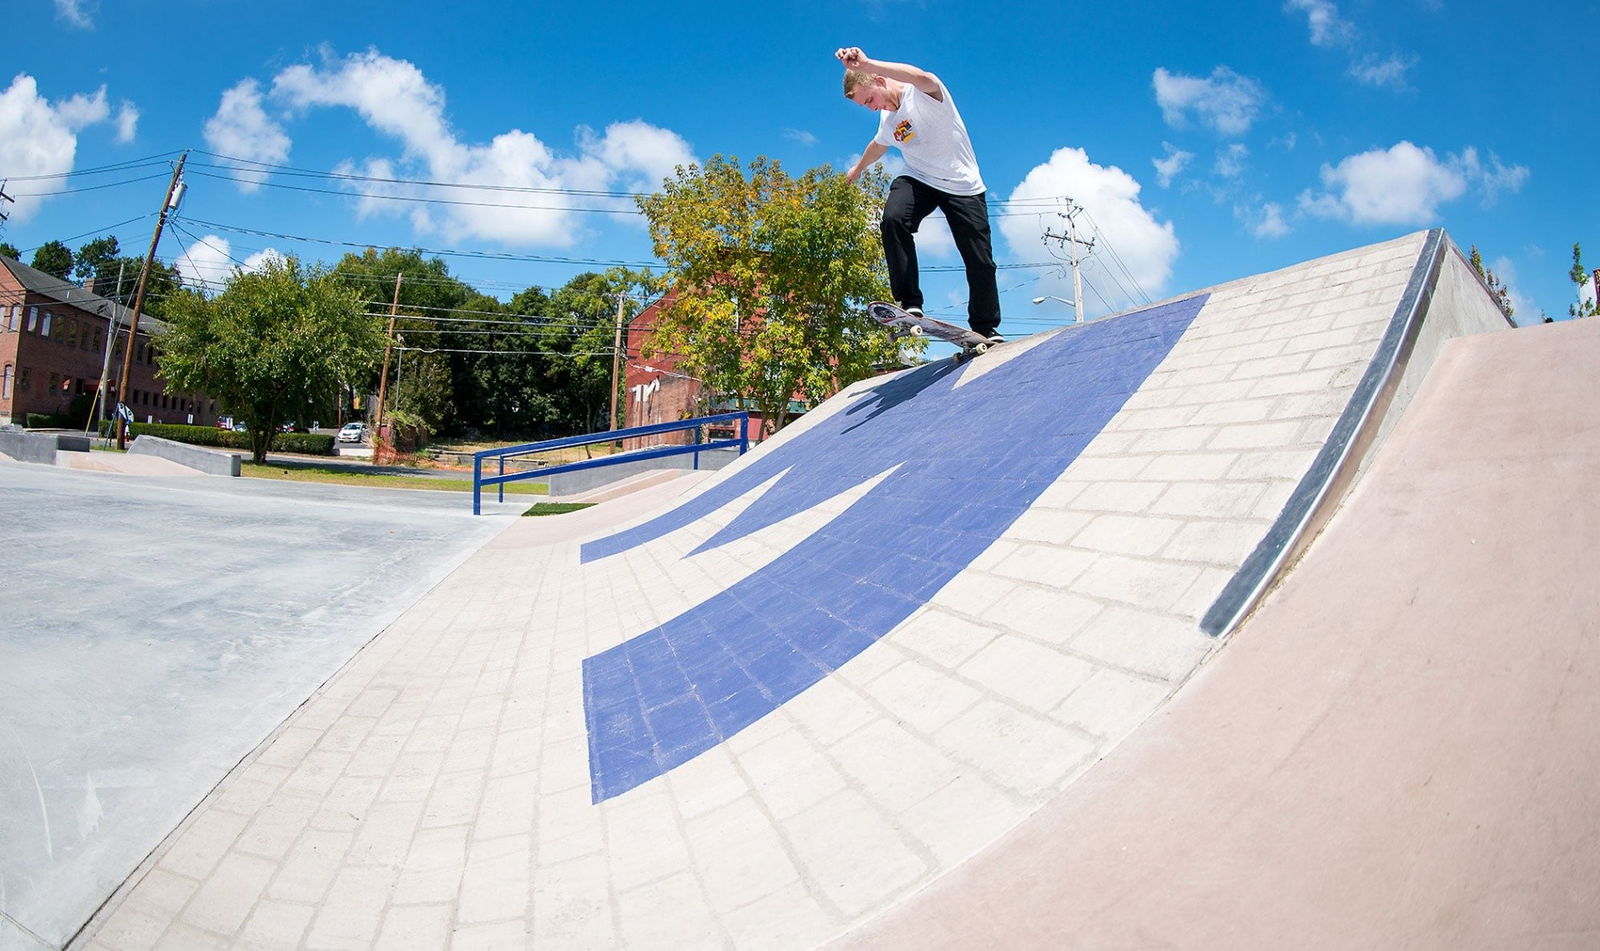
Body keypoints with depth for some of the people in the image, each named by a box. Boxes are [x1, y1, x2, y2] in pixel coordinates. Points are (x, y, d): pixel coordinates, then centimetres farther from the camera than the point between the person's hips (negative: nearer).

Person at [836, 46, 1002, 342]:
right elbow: (878, 145, 29)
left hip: (964, 186, -4)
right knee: (893, 219, -29)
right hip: (918, 180, 5)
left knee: (981, 262, -3)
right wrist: (858, 168, 47)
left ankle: (986, 328, 18)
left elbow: (923, 78, -43)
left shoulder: (924, 94, -17)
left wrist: (866, 64, -51)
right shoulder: (887, 119, 5)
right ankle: (910, 305, -27)